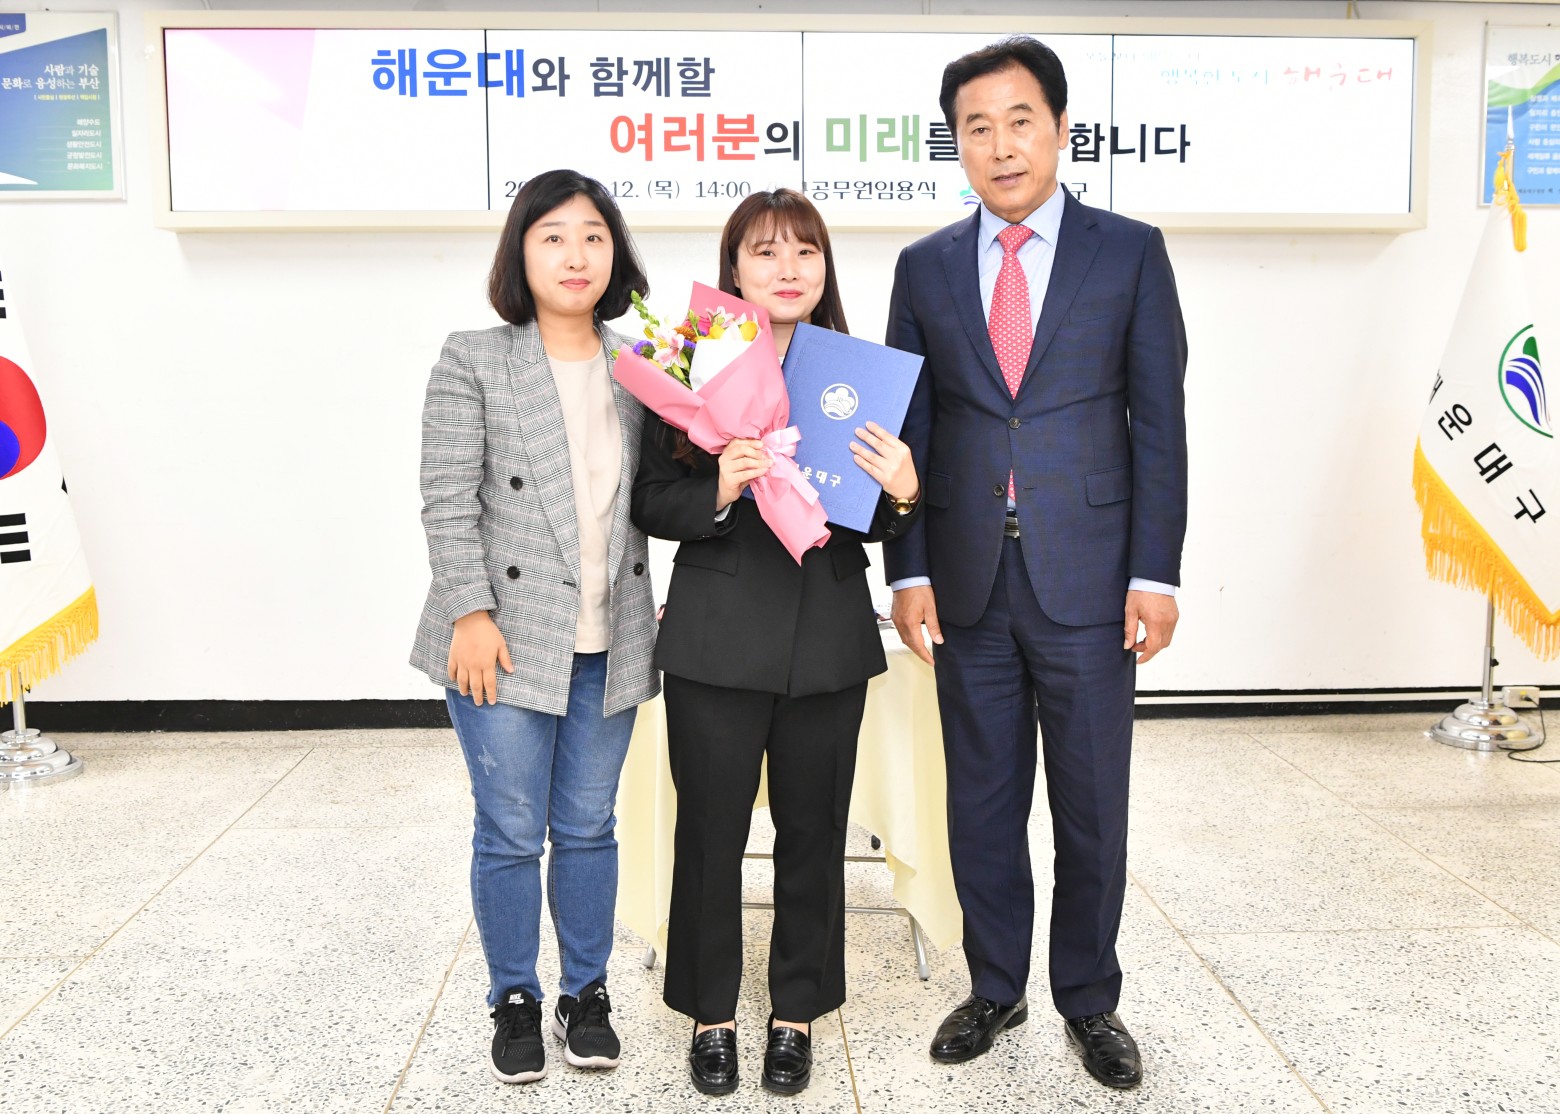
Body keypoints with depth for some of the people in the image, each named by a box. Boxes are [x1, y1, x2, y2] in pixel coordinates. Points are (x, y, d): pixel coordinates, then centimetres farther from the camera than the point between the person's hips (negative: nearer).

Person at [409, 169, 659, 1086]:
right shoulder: (474, 362, -2)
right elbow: (450, 502, -7)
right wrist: (471, 613, -12)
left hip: (608, 644, 3)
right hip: (506, 638, -3)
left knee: (588, 828, 13)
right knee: (511, 831, 6)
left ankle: (587, 993, 30)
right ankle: (515, 1000, 26)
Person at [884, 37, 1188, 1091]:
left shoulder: (1130, 251, 1)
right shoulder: (925, 267, 8)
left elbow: (1161, 421, -1)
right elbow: (909, 429, 7)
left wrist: (1157, 571, -7)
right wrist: (908, 570, 0)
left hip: (1088, 578, -2)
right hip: (969, 580, 2)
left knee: (1093, 805, 8)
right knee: (982, 802, 12)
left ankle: (1089, 998, 28)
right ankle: (995, 988, 30)